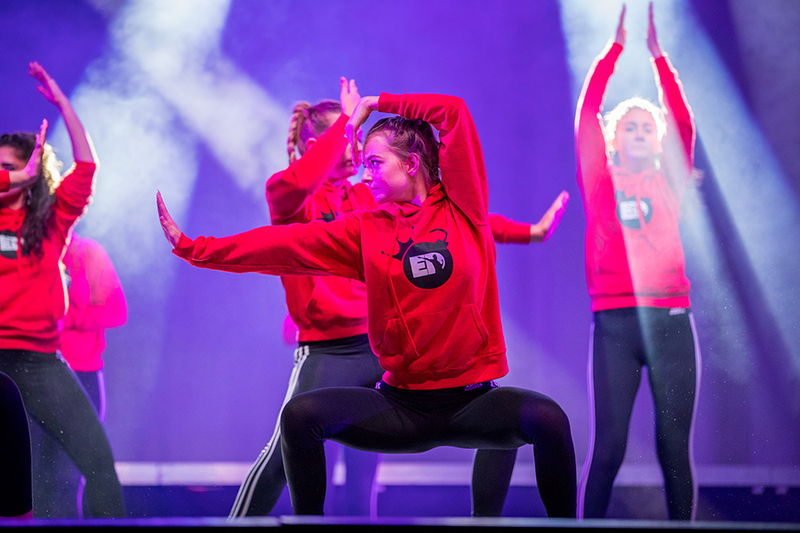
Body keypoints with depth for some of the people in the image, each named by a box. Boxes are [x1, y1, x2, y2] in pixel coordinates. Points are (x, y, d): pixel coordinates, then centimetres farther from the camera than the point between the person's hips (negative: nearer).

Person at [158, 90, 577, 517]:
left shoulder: (462, 208, -1)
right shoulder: (365, 229, 6)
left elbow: (453, 112, -8)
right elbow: (286, 245, 0)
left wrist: (374, 104, 3)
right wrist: (191, 247, -5)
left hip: (472, 401, -2)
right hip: (401, 405, 2)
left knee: (547, 418, -31)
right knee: (301, 414, -20)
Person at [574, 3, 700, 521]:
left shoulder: (669, 181, 14)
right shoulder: (601, 181, 12)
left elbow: (683, 121, 4)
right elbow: (586, 114, 5)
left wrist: (657, 54, 3)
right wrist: (616, 46, 4)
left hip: (670, 318, 1)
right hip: (615, 321, -1)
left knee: (675, 446, 0)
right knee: (608, 445, -4)